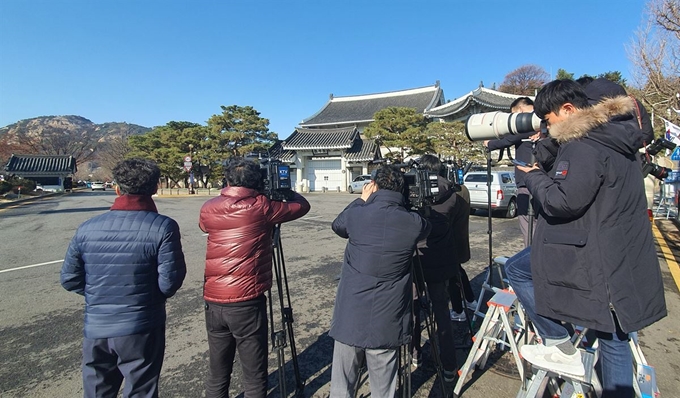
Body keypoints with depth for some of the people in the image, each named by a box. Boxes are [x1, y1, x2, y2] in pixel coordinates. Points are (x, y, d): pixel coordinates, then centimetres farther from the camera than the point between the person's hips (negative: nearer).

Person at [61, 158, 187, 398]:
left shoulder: (87, 228, -4)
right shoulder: (163, 227, -16)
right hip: (141, 329, -4)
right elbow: (169, 282, -17)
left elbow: (70, 279, 2)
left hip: (95, 329, 4)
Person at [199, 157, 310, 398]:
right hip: (247, 302, -4)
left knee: (217, 375, 18)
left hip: (213, 301, 5)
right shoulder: (261, 207, -10)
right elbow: (302, 205, 4)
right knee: (254, 377, 9)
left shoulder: (209, 209, 1)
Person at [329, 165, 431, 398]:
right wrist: (401, 207, 19)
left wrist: (362, 201, 20)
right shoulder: (414, 223, -6)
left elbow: (337, 226, 14)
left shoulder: (357, 214, -9)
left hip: (350, 318, 0)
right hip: (387, 324, 1)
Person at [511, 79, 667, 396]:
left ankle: (562, 349, 12)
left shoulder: (584, 144, -18)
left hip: (594, 257, -9)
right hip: (624, 262, 9)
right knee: (613, 337, 16)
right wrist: (544, 175, 12)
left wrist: (533, 176, -7)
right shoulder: (616, 137, 13)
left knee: (517, 272, 8)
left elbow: (563, 201, -24)